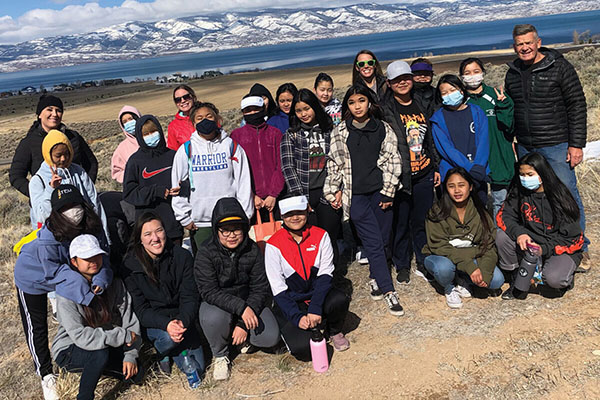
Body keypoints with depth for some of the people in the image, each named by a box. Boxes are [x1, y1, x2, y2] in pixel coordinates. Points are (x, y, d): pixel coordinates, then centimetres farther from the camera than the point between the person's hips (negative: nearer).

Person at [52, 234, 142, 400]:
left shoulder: (113, 283, -9)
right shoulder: (67, 293, -23)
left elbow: (129, 320, -9)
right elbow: (80, 336, -31)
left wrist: (130, 355, -18)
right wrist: (123, 336, -31)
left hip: (105, 344, 5)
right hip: (68, 350, -5)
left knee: (135, 374, -9)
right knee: (101, 354, -34)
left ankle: (93, 367, 16)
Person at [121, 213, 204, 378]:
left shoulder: (182, 256, -10)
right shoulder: (130, 266, -14)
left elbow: (190, 297, -10)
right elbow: (140, 309, -15)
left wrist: (182, 321, -31)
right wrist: (166, 324, -34)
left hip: (182, 319, 2)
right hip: (151, 322, -2)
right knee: (169, 337, -35)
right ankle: (161, 352, 4)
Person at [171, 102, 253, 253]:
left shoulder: (231, 146, 6)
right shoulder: (186, 150, 5)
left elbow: (244, 182, 4)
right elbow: (177, 185, 5)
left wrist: (244, 215, -1)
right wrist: (184, 217, -1)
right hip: (199, 222, 0)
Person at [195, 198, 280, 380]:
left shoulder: (253, 250, -9)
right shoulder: (206, 252, -17)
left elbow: (260, 289, -9)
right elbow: (209, 292, -23)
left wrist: (244, 324, -18)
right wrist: (240, 307, -36)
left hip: (249, 303, 2)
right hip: (217, 304, -2)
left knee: (270, 337, -19)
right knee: (213, 318, -36)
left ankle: (242, 338, 15)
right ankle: (220, 355, -4)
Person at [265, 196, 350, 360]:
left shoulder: (321, 236, -5)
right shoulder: (274, 245, -11)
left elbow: (325, 275, -10)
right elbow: (278, 289, -11)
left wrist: (315, 309, -24)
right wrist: (297, 317, -23)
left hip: (317, 293, 2)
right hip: (290, 302, -2)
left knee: (340, 300, -31)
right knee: (303, 348, -23)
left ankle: (334, 331, 2)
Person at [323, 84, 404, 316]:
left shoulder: (383, 129, 7)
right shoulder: (340, 133, 7)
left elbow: (393, 161, 5)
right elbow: (334, 164, 10)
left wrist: (388, 192, 0)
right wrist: (334, 191, 6)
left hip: (380, 192, 1)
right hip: (356, 195, -1)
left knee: (383, 240, 5)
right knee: (373, 242, -6)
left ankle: (375, 279, 27)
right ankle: (388, 291, -2)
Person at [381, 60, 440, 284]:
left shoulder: (421, 106, 11)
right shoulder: (385, 110, -6)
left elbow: (430, 138, 17)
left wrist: (436, 167, 15)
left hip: (424, 174, 4)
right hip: (400, 176, -4)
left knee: (422, 220, 11)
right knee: (401, 221, 6)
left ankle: (424, 263, 27)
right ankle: (402, 265, 23)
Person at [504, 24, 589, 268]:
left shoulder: (559, 67, -6)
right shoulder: (513, 73, 9)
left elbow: (577, 106, -7)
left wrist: (576, 144, -11)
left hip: (556, 146, -5)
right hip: (525, 148, 5)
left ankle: (580, 248, 13)